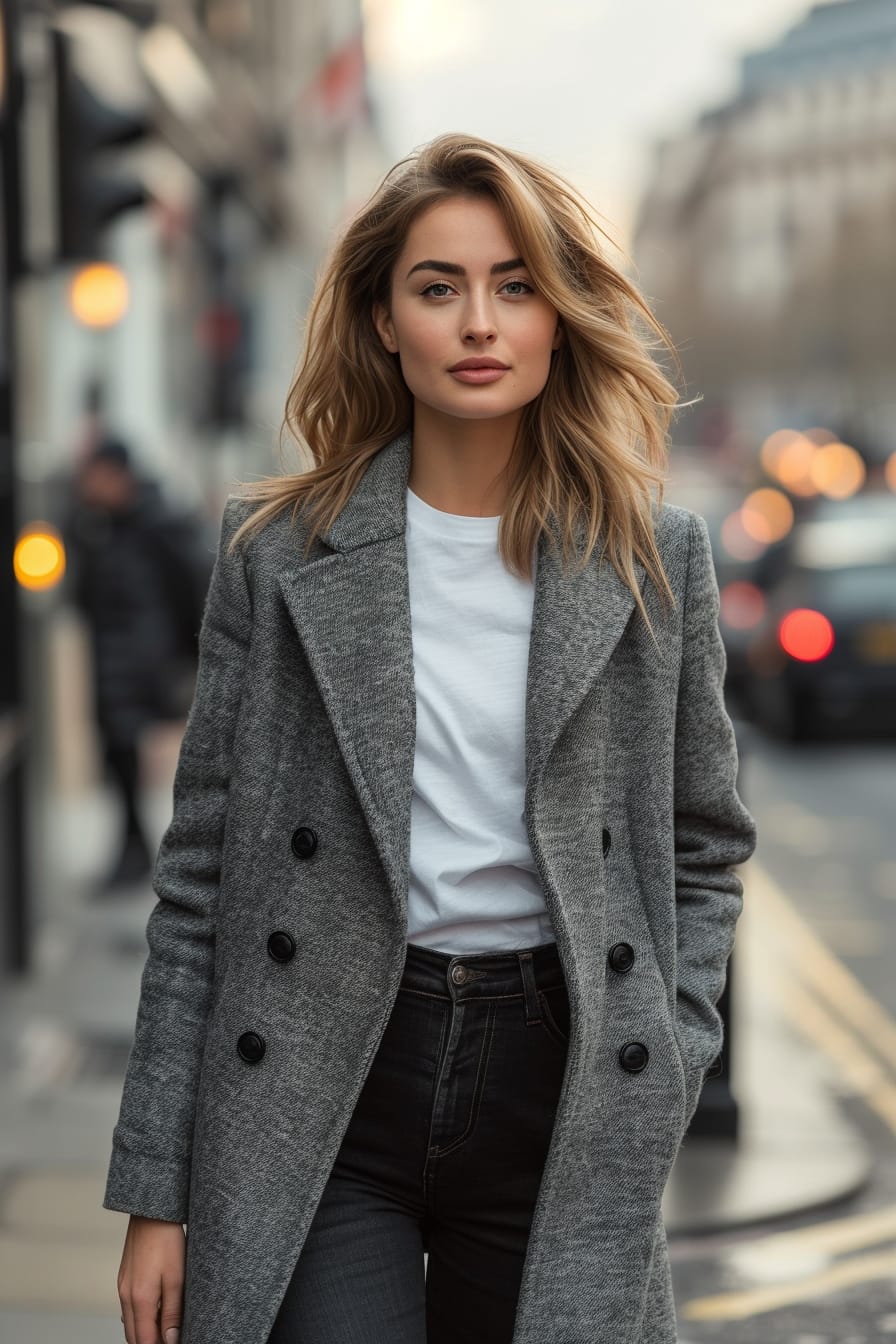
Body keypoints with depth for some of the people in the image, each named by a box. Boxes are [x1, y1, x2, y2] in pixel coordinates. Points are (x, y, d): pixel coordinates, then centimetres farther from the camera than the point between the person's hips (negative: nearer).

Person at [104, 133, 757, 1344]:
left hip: (559, 1088, 1)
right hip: (317, 1101, -1)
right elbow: (202, 871, 2)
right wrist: (158, 1194, 0)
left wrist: (660, 1083, -2)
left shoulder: (654, 558, 3)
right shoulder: (278, 553, 1)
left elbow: (704, 849, 12)